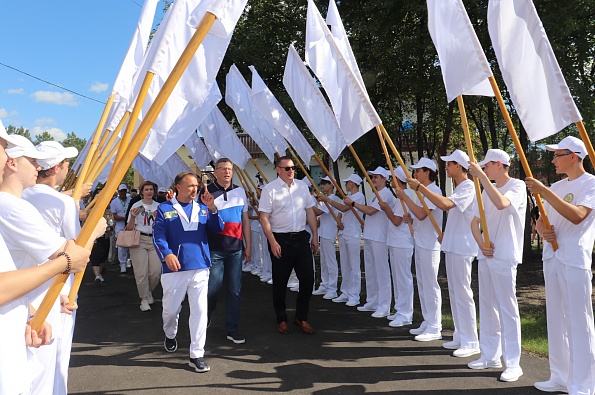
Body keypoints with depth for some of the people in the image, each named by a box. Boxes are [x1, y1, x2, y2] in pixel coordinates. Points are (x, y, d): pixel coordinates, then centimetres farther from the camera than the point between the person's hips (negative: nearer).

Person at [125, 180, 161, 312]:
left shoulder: (158, 206, 10)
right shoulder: (136, 206, 1)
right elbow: (130, 228, -1)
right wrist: (133, 217, -17)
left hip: (155, 240, 3)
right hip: (139, 240, -2)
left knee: (156, 271, -4)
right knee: (141, 272, -4)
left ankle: (149, 292, 25)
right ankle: (144, 299, 11)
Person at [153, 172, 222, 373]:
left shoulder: (202, 208, 10)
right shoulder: (165, 209, 2)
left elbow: (218, 228, 1)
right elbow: (158, 235, -6)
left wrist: (212, 208, -14)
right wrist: (166, 254, -23)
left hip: (200, 267, 2)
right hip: (174, 268, -1)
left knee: (200, 311, -1)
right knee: (171, 309, 14)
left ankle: (197, 355, 9)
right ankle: (170, 335, 46)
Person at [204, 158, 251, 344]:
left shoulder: (239, 191, 10)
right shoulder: (207, 192, -1)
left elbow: (245, 220, 13)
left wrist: (248, 246, 11)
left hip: (236, 249, 3)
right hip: (214, 249, -3)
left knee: (235, 290, 5)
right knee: (212, 289, 1)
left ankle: (232, 329, 18)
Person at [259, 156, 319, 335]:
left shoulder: (302, 186, 8)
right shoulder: (269, 189, -6)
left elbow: (310, 212, 13)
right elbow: (264, 218, -9)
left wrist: (315, 235, 8)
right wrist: (273, 242, -15)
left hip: (301, 238, 4)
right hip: (280, 240, -4)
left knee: (308, 278, 4)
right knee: (280, 282, 6)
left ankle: (301, 317, 21)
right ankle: (281, 320, 23)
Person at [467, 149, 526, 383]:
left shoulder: (517, 186, -8)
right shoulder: (487, 189, 15)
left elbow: (501, 203, -30)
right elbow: (475, 221, 14)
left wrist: (481, 176, -26)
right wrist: (481, 244, -3)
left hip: (504, 257, -8)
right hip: (485, 255, 8)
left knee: (507, 309, -5)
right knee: (487, 307, 12)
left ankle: (513, 364, 3)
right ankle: (490, 356, 23)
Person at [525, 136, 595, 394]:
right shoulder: (556, 187, 15)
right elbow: (541, 220, 17)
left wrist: (544, 192, -28)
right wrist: (543, 232, -6)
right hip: (551, 258, 8)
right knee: (556, 320, 13)